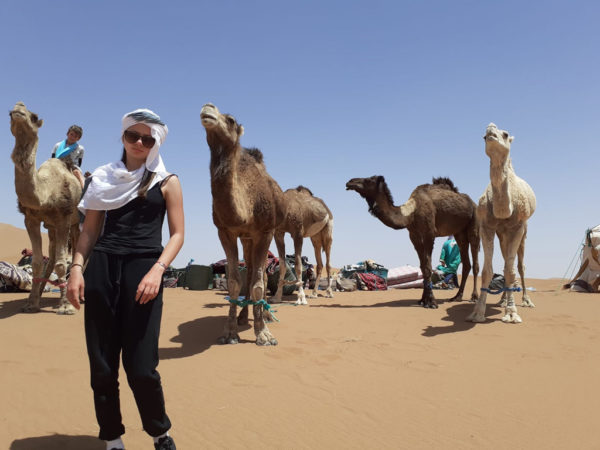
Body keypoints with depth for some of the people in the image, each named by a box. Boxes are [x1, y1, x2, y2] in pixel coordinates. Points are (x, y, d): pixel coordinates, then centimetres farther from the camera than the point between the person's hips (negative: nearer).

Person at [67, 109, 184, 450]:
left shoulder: (166, 181, 7)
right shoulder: (105, 178, 14)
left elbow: (177, 234, 1)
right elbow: (91, 229, 14)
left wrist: (158, 270, -15)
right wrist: (77, 268, -2)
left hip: (143, 268, -3)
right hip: (102, 267, 3)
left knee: (141, 367, -6)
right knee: (101, 366, 4)